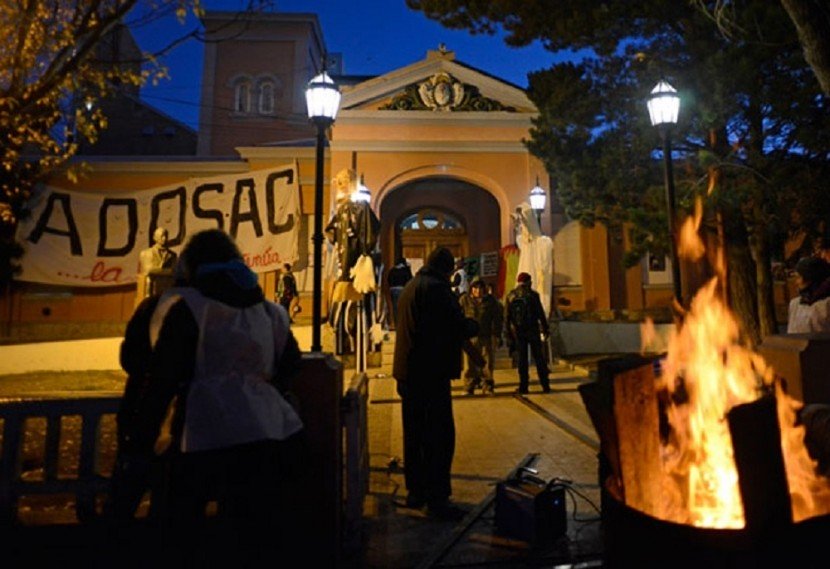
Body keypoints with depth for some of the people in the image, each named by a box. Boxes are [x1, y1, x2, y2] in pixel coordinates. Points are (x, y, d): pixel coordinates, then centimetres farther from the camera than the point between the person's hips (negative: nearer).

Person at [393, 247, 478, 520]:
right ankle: (437, 498, 3)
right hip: (431, 374, -10)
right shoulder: (437, 288, -15)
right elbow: (459, 327, -18)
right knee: (440, 435, -2)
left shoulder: (410, 287, 15)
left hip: (407, 372, 10)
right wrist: (473, 324, 3)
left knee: (414, 434, 16)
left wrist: (462, 325, 21)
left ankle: (415, 490, 26)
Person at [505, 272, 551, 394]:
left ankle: (523, 386, 7)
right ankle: (545, 385, 6)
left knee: (522, 359, 8)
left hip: (517, 331, 2)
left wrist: (509, 334, 10)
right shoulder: (532, 294, -6)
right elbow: (540, 313, -5)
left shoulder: (510, 296, 4)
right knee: (539, 357, 5)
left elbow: (506, 317, 5)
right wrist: (545, 328, 4)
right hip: (533, 330, -2)